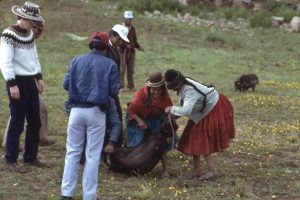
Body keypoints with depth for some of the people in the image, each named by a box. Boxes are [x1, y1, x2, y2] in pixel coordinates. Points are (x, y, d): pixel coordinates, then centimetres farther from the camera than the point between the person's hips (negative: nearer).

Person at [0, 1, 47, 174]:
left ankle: (31, 157, 24)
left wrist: (39, 77, 15)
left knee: (35, 122, 13)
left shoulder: (30, 34, 10)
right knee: (17, 123, -5)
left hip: (30, 82, 8)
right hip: (17, 82, -8)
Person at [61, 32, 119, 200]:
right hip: (96, 112, -2)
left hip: (77, 110, 2)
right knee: (93, 155, 5)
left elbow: (66, 84, 4)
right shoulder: (109, 64, -2)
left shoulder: (77, 61, 4)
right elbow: (114, 92, -5)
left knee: (73, 152, 10)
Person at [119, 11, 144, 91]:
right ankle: (121, 86, -4)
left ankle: (130, 86, 12)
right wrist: (125, 45, -21)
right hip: (123, 51, -5)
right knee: (122, 69, -8)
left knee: (130, 70, 7)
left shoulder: (132, 28, 13)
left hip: (131, 51, 5)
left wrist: (139, 47, 5)